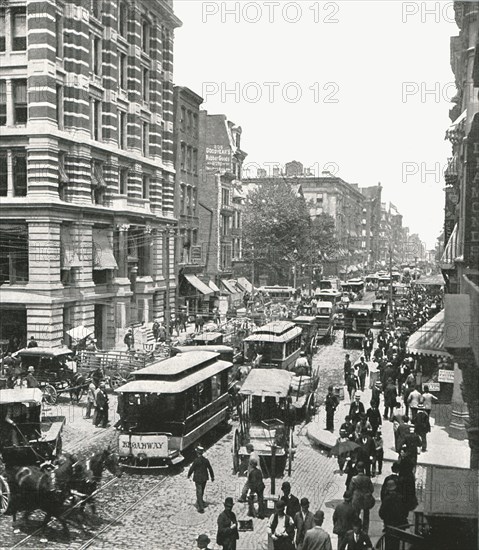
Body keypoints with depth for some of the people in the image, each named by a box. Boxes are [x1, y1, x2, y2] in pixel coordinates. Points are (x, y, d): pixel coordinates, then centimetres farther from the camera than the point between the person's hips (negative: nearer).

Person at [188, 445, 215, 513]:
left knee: (199, 493, 0)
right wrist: (212, 476, 16)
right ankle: (198, 502, 46)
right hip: (205, 478, 6)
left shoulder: (196, 461, -20)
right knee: (201, 491, 24)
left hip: (198, 478, -6)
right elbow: (210, 469, 3)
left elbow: (191, 469, -11)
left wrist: (189, 475, 8)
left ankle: (201, 508, -3)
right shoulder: (206, 460, -5)